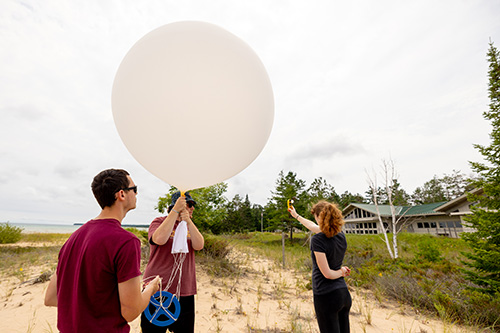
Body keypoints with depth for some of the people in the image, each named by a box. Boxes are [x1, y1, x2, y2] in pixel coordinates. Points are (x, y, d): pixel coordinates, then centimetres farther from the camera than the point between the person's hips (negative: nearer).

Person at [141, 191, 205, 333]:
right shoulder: (159, 222, -4)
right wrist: (175, 210, -26)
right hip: (158, 289, -4)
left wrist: (188, 221, -21)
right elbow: (159, 239, -26)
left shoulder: (190, 226, 9)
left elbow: (199, 246, -9)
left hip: (185, 290, 4)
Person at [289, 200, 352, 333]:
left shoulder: (317, 240, -21)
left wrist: (342, 271, 0)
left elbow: (327, 274, -20)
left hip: (326, 297, -7)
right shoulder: (341, 236, 2)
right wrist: (296, 216, 28)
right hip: (344, 294, 7)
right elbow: (314, 227, 17)